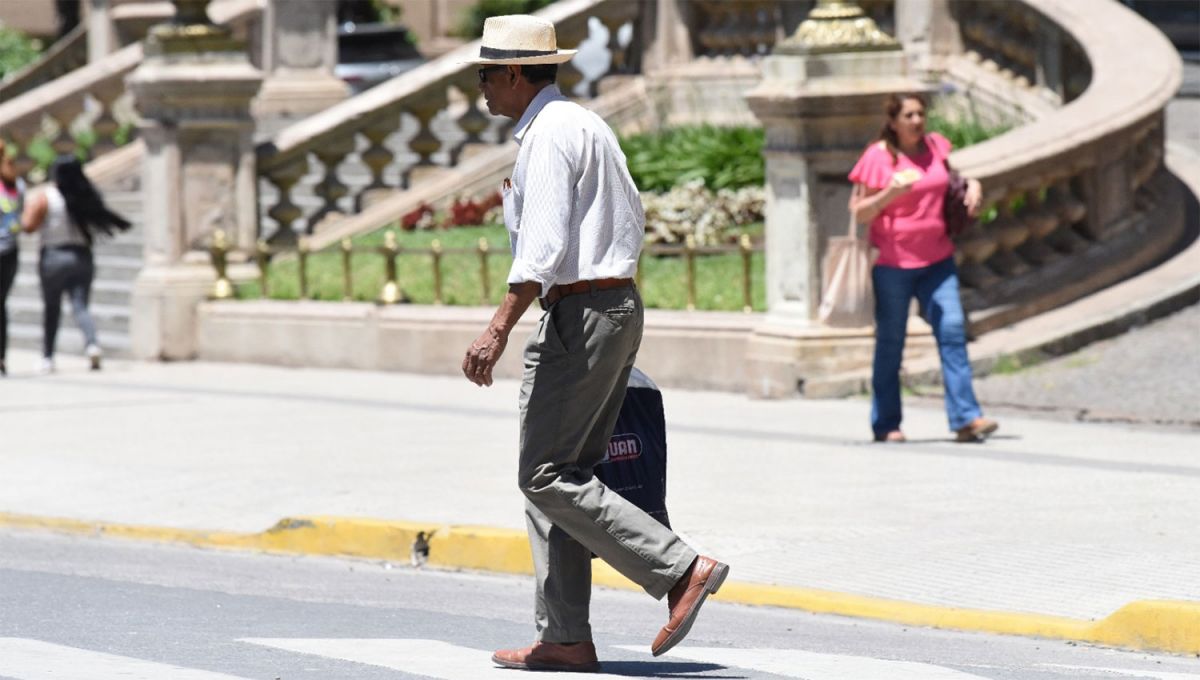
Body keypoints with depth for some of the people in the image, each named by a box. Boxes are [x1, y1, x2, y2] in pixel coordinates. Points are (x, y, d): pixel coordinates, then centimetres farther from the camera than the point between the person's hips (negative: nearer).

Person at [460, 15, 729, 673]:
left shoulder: (548, 133, -13)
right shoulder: (586, 122, 18)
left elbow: (543, 247, -23)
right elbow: (633, 219, 25)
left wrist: (498, 329, -26)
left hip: (580, 314, -10)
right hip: (618, 304, 10)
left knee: (547, 475, -9)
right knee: (555, 474, 10)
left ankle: (682, 568, -13)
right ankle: (564, 638, 8)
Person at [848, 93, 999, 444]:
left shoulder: (936, 146, 7)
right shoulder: (878, 157, -7)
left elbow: (950, 177, 28)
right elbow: (858, 212, -6)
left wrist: (971, 185, 6)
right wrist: (890, 193, -23)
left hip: (936, 260, 4)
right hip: (892, 262, -4)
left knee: (952, 329, -8)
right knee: (890, 342, 4)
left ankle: (965, 418, -11)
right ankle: (886, 425, 14)